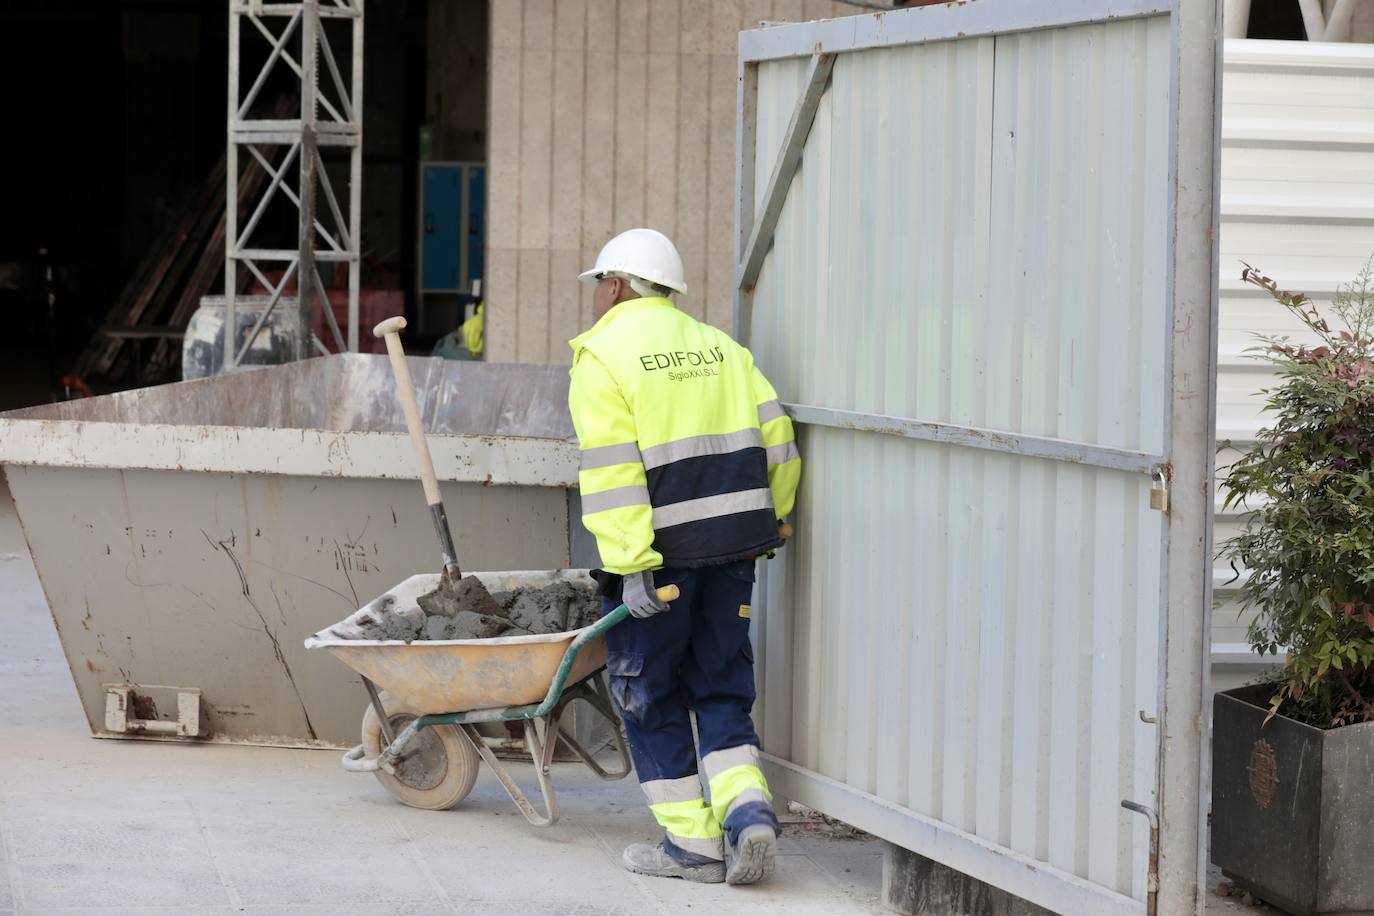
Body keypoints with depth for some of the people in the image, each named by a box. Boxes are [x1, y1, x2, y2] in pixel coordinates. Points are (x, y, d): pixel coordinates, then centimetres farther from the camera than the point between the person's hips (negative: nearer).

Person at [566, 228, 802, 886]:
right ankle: (747, 807, -5)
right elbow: (777, 439, 10)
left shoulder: (603, 356, -5)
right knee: (721, 689, 14)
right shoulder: (719, 347, 14)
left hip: (661, 552, -5)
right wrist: (769, 526, 19)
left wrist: (631, 563, -17)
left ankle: (692, 843, 8)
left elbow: (611, 470, -14)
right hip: (732, 546, 6)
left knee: (650, 698, 7)